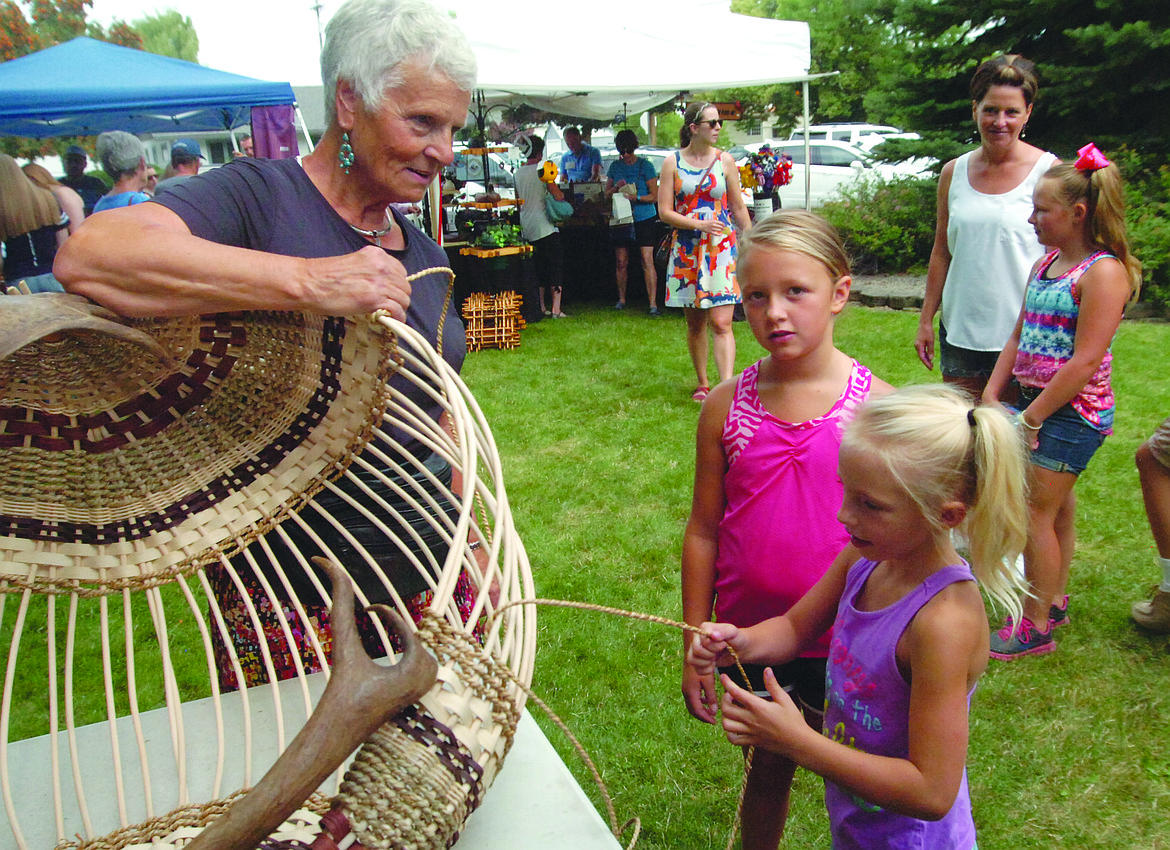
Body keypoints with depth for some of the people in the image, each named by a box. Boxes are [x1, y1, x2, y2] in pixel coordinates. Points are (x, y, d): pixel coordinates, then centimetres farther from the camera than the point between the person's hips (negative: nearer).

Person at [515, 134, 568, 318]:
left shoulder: (518, 173, 8)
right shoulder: (542, 169, -9)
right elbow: (558, 196, -10)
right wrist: (561, 194, 11)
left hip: (527, 227, 6)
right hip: (545, 225, -6)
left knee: (537, 267, 13)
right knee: (556, 265, -2)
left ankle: (541, 307, 15)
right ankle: (556, 308, -8)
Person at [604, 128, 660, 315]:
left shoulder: (645, 165, -2)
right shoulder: (615, 166, 9)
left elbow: (654, 196, -5)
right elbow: (606, 194, 12)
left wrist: (636, 197, -21)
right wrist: (616, 188, -9)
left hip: (644, 219, -4)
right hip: (621, 220, 4)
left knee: (647, 262, -11)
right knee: (621, 262, 7)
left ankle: (653, 304, -11)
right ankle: (621, 299, 25)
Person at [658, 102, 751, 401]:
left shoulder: (724, 160, 5)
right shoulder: (672, 163, 3)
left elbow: (739, 208, 10)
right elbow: (664, 211, -2)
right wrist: (700, 224, -15)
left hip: (722, 249, -1)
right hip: (687, 250, 1)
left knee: (721, 323, -11)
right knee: (694, 323, 10)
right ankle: (702, 383, 25)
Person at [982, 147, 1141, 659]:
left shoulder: (1103, 272, -17)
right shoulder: (1046, 262, 9)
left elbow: (1085, 361, -21)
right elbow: (1019, 336, 11)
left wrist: (1030, 419, -18)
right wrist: (991, 395, 3)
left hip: (1073, 412, -8)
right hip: (1037, 403, 8)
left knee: (1035, 512, -4)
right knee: (1057, 508, 18)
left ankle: (1034, 628, 8)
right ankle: (1054, 602, 33)